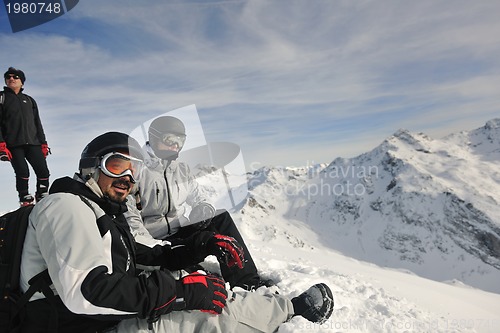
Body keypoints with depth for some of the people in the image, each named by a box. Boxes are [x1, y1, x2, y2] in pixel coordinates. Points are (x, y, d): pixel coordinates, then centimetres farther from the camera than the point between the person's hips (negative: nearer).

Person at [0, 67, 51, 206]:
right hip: (13, 144, -3)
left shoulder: (29, 100, 22)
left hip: (33, 142, 3)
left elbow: (37, 123, 20)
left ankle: (42, 199, 5)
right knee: (22, 173, -15)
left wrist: (43, 143, 10)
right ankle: (26, 201, -4)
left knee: (43, 171, -9)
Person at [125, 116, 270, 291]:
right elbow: (130, 217, -13)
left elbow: (198, 200, 17)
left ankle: (247, 280, -14)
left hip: (180, 231, 6)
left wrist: (205, 210, -8)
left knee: (222, 218, -14)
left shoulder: (182, 170, 12)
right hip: (154, 239, -6)